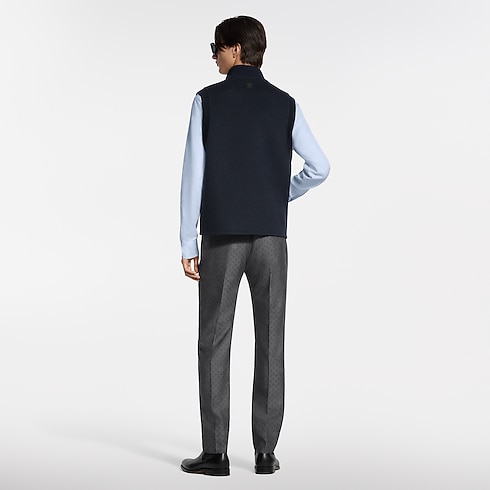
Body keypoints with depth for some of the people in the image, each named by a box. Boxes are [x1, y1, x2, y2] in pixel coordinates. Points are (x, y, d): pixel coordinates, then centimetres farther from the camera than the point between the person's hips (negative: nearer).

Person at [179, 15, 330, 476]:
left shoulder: (207, 100, -1)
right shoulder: (284, 104, 6)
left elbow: (193, 175, -4)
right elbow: (319, 167, 3)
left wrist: (187, 244, -1)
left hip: (222, 237, -2)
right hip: (271, 236, 2)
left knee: (215, 343, 3)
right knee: (270, 342, 5)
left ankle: (215, 453, 3)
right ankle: (265, 451, 7)